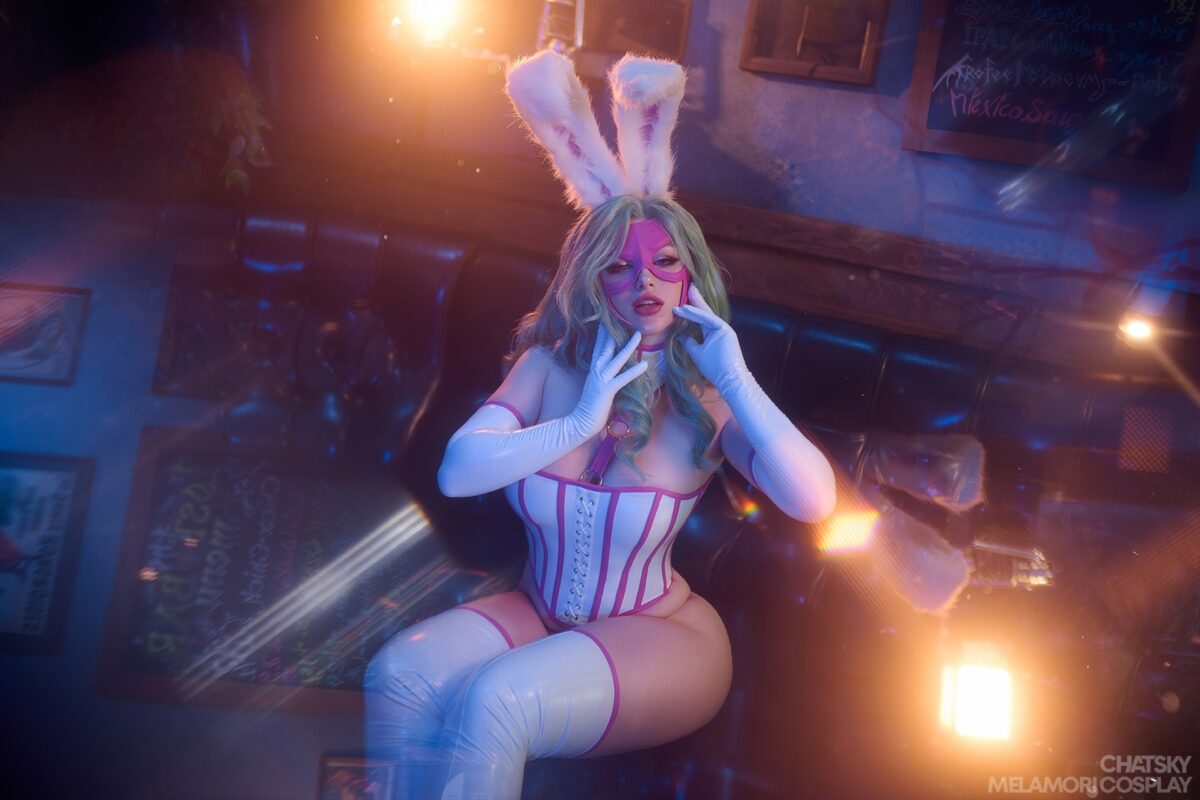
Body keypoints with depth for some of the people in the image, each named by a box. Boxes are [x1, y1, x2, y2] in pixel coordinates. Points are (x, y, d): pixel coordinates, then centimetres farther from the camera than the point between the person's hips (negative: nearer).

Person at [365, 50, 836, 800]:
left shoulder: (705, 399, -13)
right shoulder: (550, 364, -5)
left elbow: (815, 501, -28)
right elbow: (457, 472, -18)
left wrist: (736, 379, -30)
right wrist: (580, 422, -25)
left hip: (660, 635, -3)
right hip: (540, 613, 4)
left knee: (496, 702, -27)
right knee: (400, 671, -20)